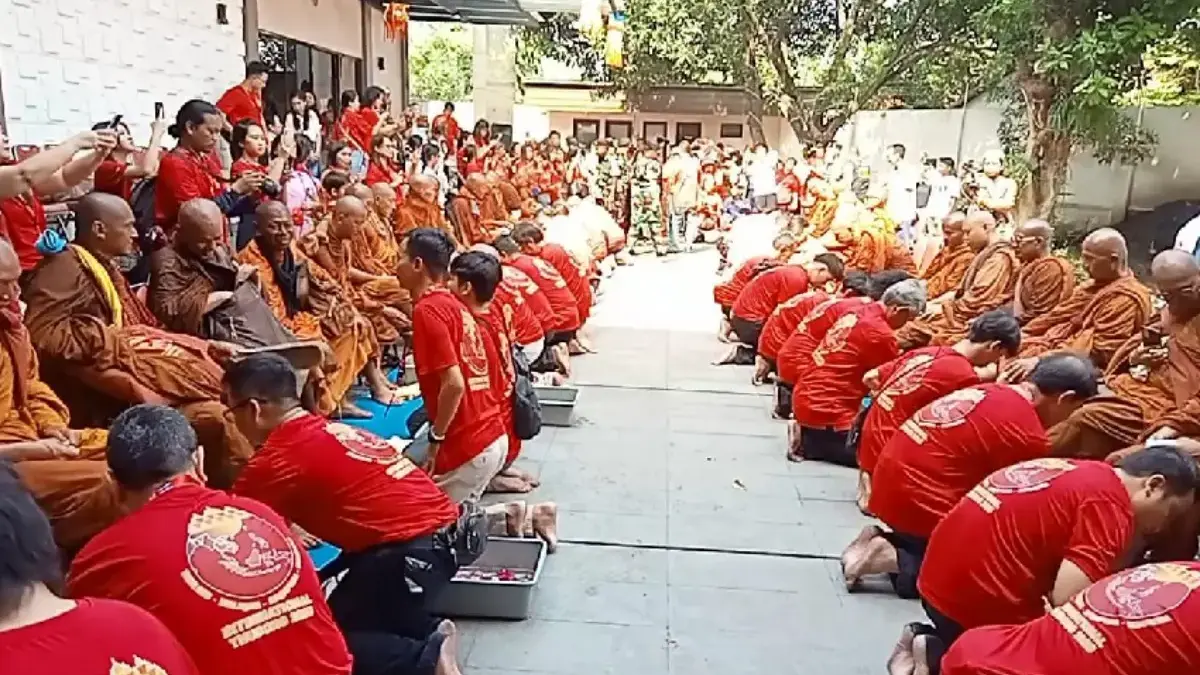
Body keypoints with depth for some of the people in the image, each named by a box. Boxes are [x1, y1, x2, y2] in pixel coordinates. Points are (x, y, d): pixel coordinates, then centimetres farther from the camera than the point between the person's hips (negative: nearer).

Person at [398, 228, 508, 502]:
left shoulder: (426, 309, -13)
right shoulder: (452, 303, 12)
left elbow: (454, 384, -20)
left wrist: (436, 439, -10)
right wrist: (413, 390, 24)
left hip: (466, 448, -8)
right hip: (493, 436, 8)